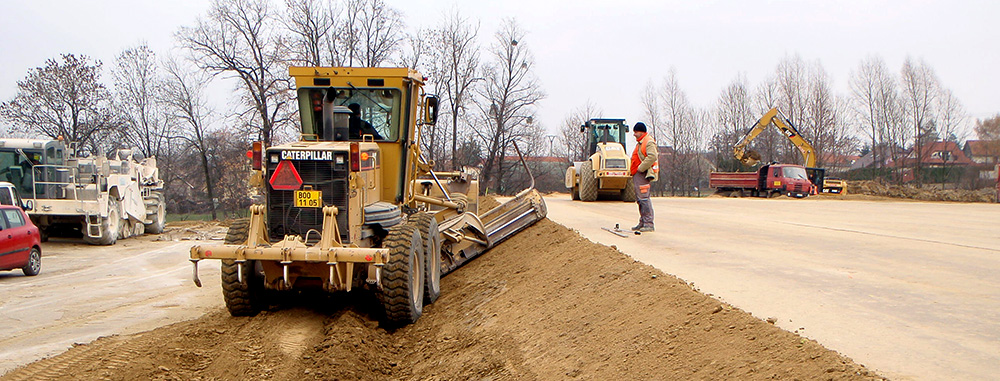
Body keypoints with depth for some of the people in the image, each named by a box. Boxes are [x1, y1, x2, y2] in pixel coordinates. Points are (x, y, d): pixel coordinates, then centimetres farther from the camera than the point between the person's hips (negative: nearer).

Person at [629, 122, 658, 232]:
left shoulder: (649, 142, -10)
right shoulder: (640, 143, 22)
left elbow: (652, 157, -24)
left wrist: (640, 168, -20)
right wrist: (632, 170, 18)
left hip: (642, 174, -10)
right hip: (637, 174, 10)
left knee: (644, 198, -13)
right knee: (640, 199, 11)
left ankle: (649, 224, -11)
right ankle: (642, 223, 17)